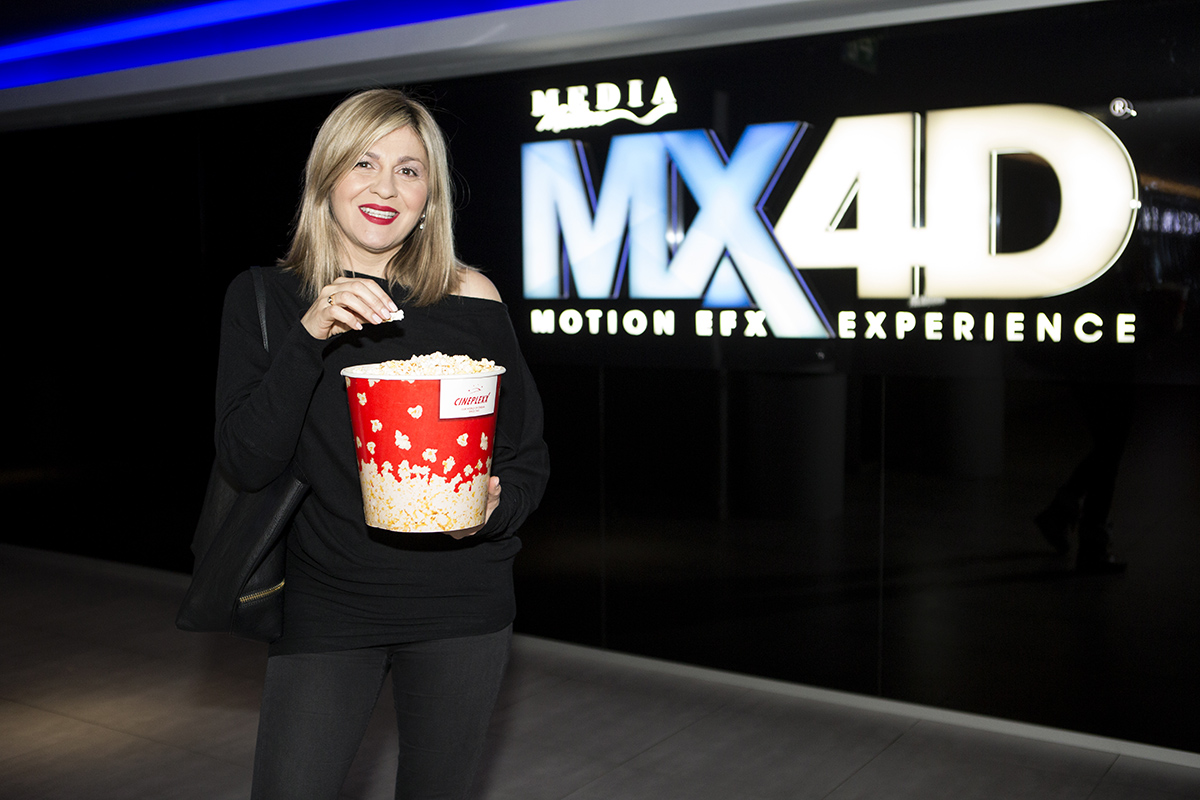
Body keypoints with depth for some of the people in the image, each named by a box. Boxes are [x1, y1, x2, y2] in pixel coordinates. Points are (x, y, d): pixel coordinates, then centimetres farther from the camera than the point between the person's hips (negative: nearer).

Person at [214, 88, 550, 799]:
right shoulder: (265, 298, -1)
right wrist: (310, 336, -20)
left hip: (461, 604, 1)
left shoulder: (470, 299, -3)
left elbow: (530, 456, 4)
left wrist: (496, 504, -17)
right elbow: (246, 463, -10)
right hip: (325, 601, 0)